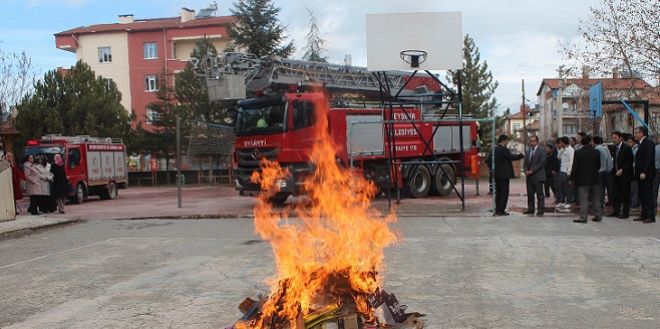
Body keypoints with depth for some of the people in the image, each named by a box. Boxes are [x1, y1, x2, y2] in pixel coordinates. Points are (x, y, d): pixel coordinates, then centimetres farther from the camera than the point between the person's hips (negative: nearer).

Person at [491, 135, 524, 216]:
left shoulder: (494, 149, 10)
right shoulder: (504, 149, -15)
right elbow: (511, 157, -16)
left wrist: (492, 169, 18)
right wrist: (521, 155, -8)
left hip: (496, 175, 8)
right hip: (504, 174, -8)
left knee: (498, 192, 13)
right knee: (504, 192, -3)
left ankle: (497, 210, 16)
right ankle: (501, 210, -4)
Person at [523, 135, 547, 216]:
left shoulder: (541, 152, -3)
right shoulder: (528, 152, 18)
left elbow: (541, 163, -12)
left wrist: (532, 171, -15)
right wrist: (526, 170, -3)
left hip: (538, 176, -6)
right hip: (529, 177, 6)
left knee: (539, 194, -3)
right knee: (530, 194, 7)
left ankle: (541, 210, 1)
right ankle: (530, 209, 13)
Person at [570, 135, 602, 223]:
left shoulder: (578, 153, -11)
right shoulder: (596, 152, -1)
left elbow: (575, 167, -10)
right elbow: (598, 165, 7)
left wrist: (572, 178, -1)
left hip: (582, 180, -4)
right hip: (594, 179, 4)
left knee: (583, 199, -2)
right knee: (595, 198, 13)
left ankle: (583, 217, -4)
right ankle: (598, 215, 17)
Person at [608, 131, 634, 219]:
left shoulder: (626, 148, -10)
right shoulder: (615, 148, 11)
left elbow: (630, 161, -13)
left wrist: (622, 170, -19)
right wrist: (613, 170, 7)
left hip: (624, 174, -6)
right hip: (616, 174, 7)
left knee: (625, 194, 0)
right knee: (615, 194, 7)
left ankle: (625, 212, 7)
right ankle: (616, 211, 15)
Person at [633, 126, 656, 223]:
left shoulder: (648, 143, -12)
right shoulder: (642, 143, 17)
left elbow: (648, 159, -20)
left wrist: (644, 172, -25)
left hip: (646, 175, -10)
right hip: (641, 175, 10)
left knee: (648, 195, -6)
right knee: (642, 195, 13)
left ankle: (651, 217, -3)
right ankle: (644, 215, 20)